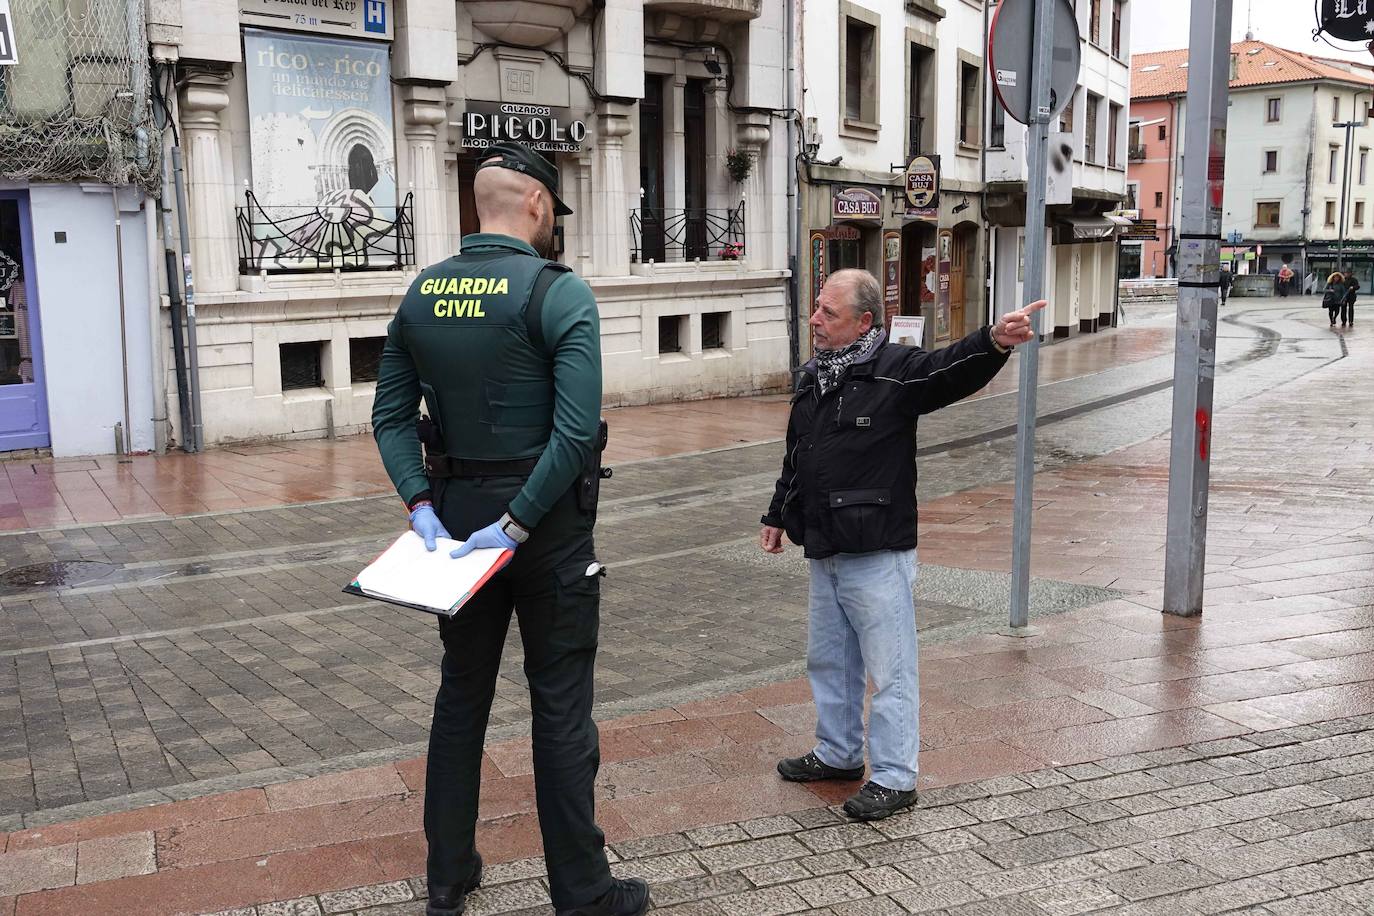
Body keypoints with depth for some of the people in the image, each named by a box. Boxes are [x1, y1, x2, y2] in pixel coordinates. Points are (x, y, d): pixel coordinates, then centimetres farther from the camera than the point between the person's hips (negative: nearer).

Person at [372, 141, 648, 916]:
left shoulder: (421, 291, 5)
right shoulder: (560, 293, -14)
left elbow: (392, 413, 3)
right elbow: (577, 432, -22)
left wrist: (421, 502, -2)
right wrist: (518, 524, -18)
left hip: (455, 512, 5)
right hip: (544, 520, -5)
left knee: (462, 694, 17)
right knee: (561, 705, 5)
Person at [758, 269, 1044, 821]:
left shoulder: (896, 370, -10)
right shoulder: (813, 377, 12)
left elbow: (953, 370, -29)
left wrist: (994, 342, -48)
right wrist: (778, 515, 27)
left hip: (878, 554, -8)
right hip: (823, 552, 8)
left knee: (890, 669, 1)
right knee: (829, 660, 20)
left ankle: (894, 778, 13)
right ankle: (838, 754, 37)